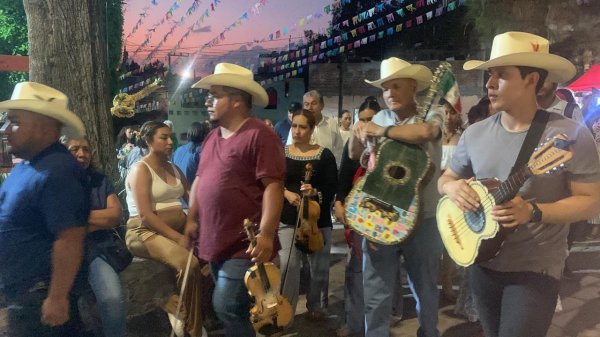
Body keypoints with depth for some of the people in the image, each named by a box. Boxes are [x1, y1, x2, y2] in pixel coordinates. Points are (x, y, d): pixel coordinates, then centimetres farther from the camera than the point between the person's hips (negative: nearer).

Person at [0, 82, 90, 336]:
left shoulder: (58, 171, -25)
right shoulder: (26, 165, 9)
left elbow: (69, 240, -29)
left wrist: (57, 298, -27)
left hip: (40, 297, -10)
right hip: (21, 292, 10)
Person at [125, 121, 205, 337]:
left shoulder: (174, 169, 17)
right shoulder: (141, 169, -4)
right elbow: (145, 214, -15)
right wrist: (177, 237, -20)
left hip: (179, 228, 7)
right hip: (146, 232, -7)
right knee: (190, 265, -30)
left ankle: (175, 305, -4)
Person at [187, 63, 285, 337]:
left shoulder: (259, 135, -14)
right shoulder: (212, 137, 12)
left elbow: (273, 186, -20)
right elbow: (200, 180, 18)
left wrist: (266, 234, -24)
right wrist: (192, 219, 14)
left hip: (245, 246, -8)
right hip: (214, 242, 8)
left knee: (227, 308, -7)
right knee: (235, 309, 18)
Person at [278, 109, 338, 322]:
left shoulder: (324, 155, -2)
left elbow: (332, 188, -4)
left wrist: (315, 193, -22)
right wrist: (286, 193, -14)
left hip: (318, 220, 0)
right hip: (288, 219, 0)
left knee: (318, 267, 12)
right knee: (288, 266, -4)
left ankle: (316, 306, 33)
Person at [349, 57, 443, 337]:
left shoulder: (431, 115, -4)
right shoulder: (381, 118, 9)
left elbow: (423, 132, -28)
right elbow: (355, 155, 13)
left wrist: (381, 131, -18)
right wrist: (358, 133, -7)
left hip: (421, 219, -2)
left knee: (425, 292, 16)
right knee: (375, 295, 7)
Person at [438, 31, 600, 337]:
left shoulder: (570, 135, -15)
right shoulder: (474, 134, -1)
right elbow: (445, 178, 10)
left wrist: (533, 212, -27)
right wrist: (452, 188, -14)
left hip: (536, 269, -5)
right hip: (481, 261, 5)